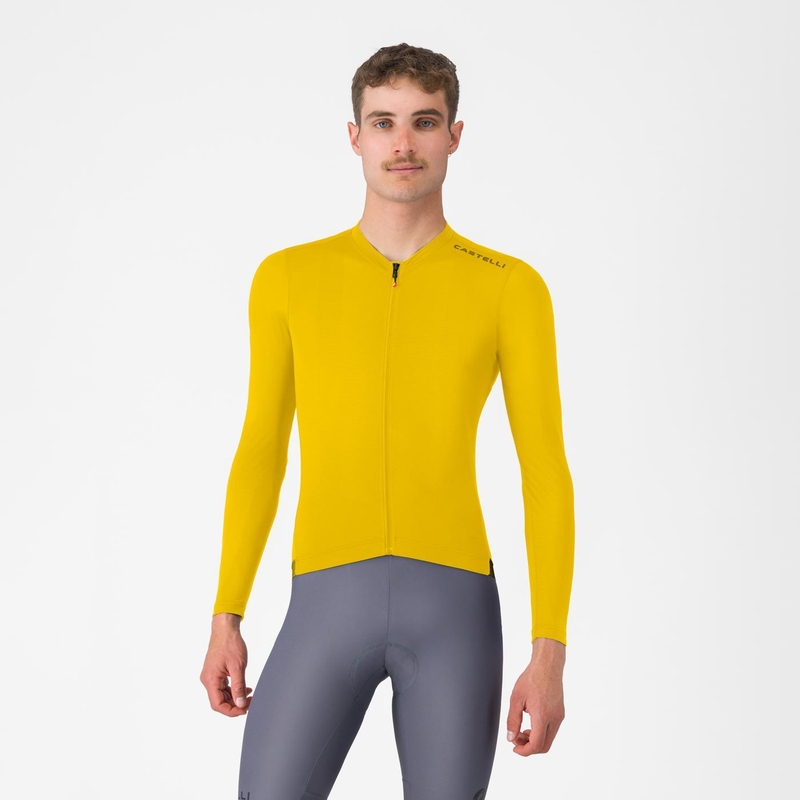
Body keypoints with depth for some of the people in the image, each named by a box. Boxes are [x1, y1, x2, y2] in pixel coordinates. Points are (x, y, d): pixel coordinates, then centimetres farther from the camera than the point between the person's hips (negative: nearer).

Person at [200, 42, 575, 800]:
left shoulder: (511, 287, 4)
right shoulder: (288, 278, 8)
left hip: (457, 607, -1)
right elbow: (260, 453, 12)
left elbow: (547, 475, 1)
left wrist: (549, 653, -6)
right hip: (328, 610, 1)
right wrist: (225, 620, 6)